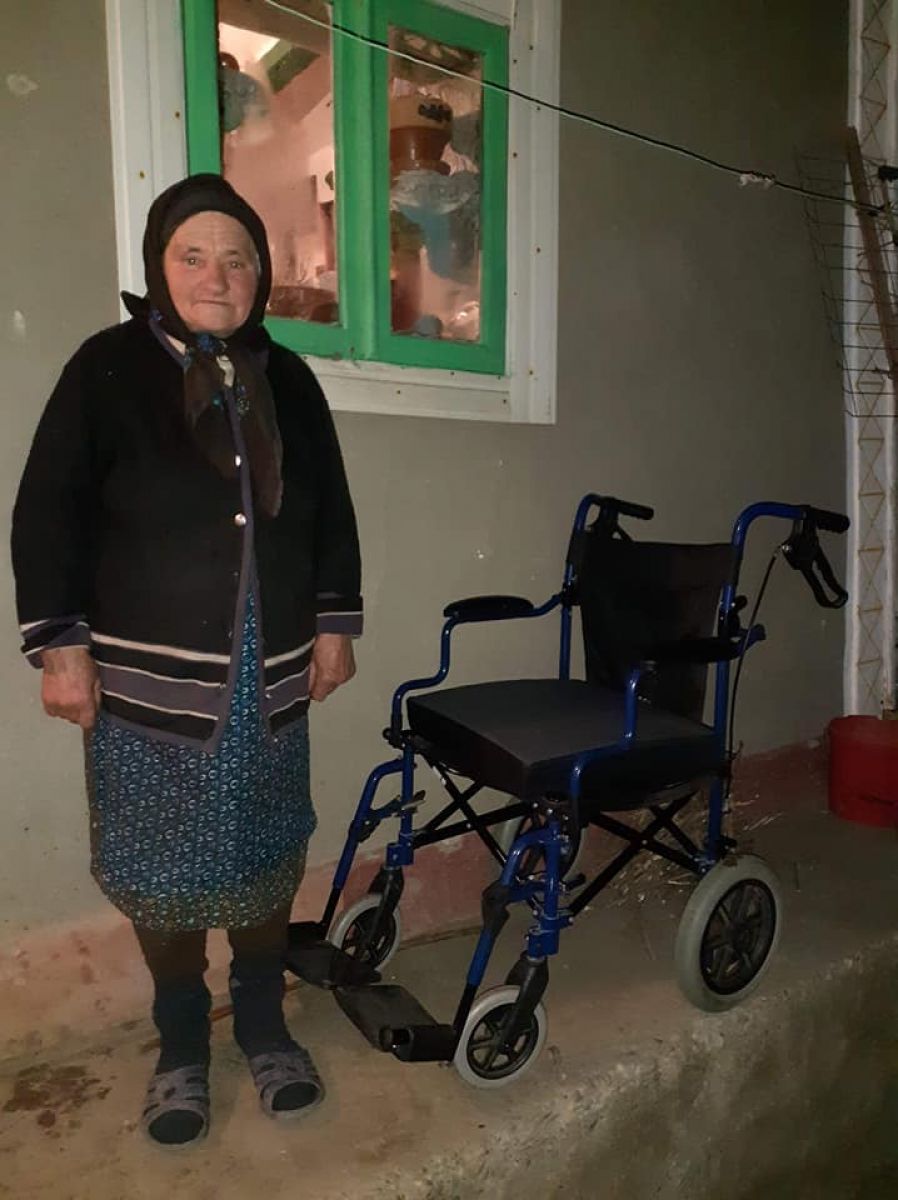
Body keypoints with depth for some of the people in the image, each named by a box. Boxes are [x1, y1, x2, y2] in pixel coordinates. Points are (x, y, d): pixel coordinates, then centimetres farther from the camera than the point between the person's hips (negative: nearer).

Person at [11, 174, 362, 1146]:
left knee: (266, 859, 12)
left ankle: (264, 1027, 35)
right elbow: (49, 515, -4)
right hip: (147, 680, -3)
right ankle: (181, 1047, 33)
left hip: (271, 676, 3)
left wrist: (334, 624, 9)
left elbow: (330, 514, 12)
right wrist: (61, 644, -9)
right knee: (161, 871, 9)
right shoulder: (108, 368, -4)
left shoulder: (287, 379, 8)